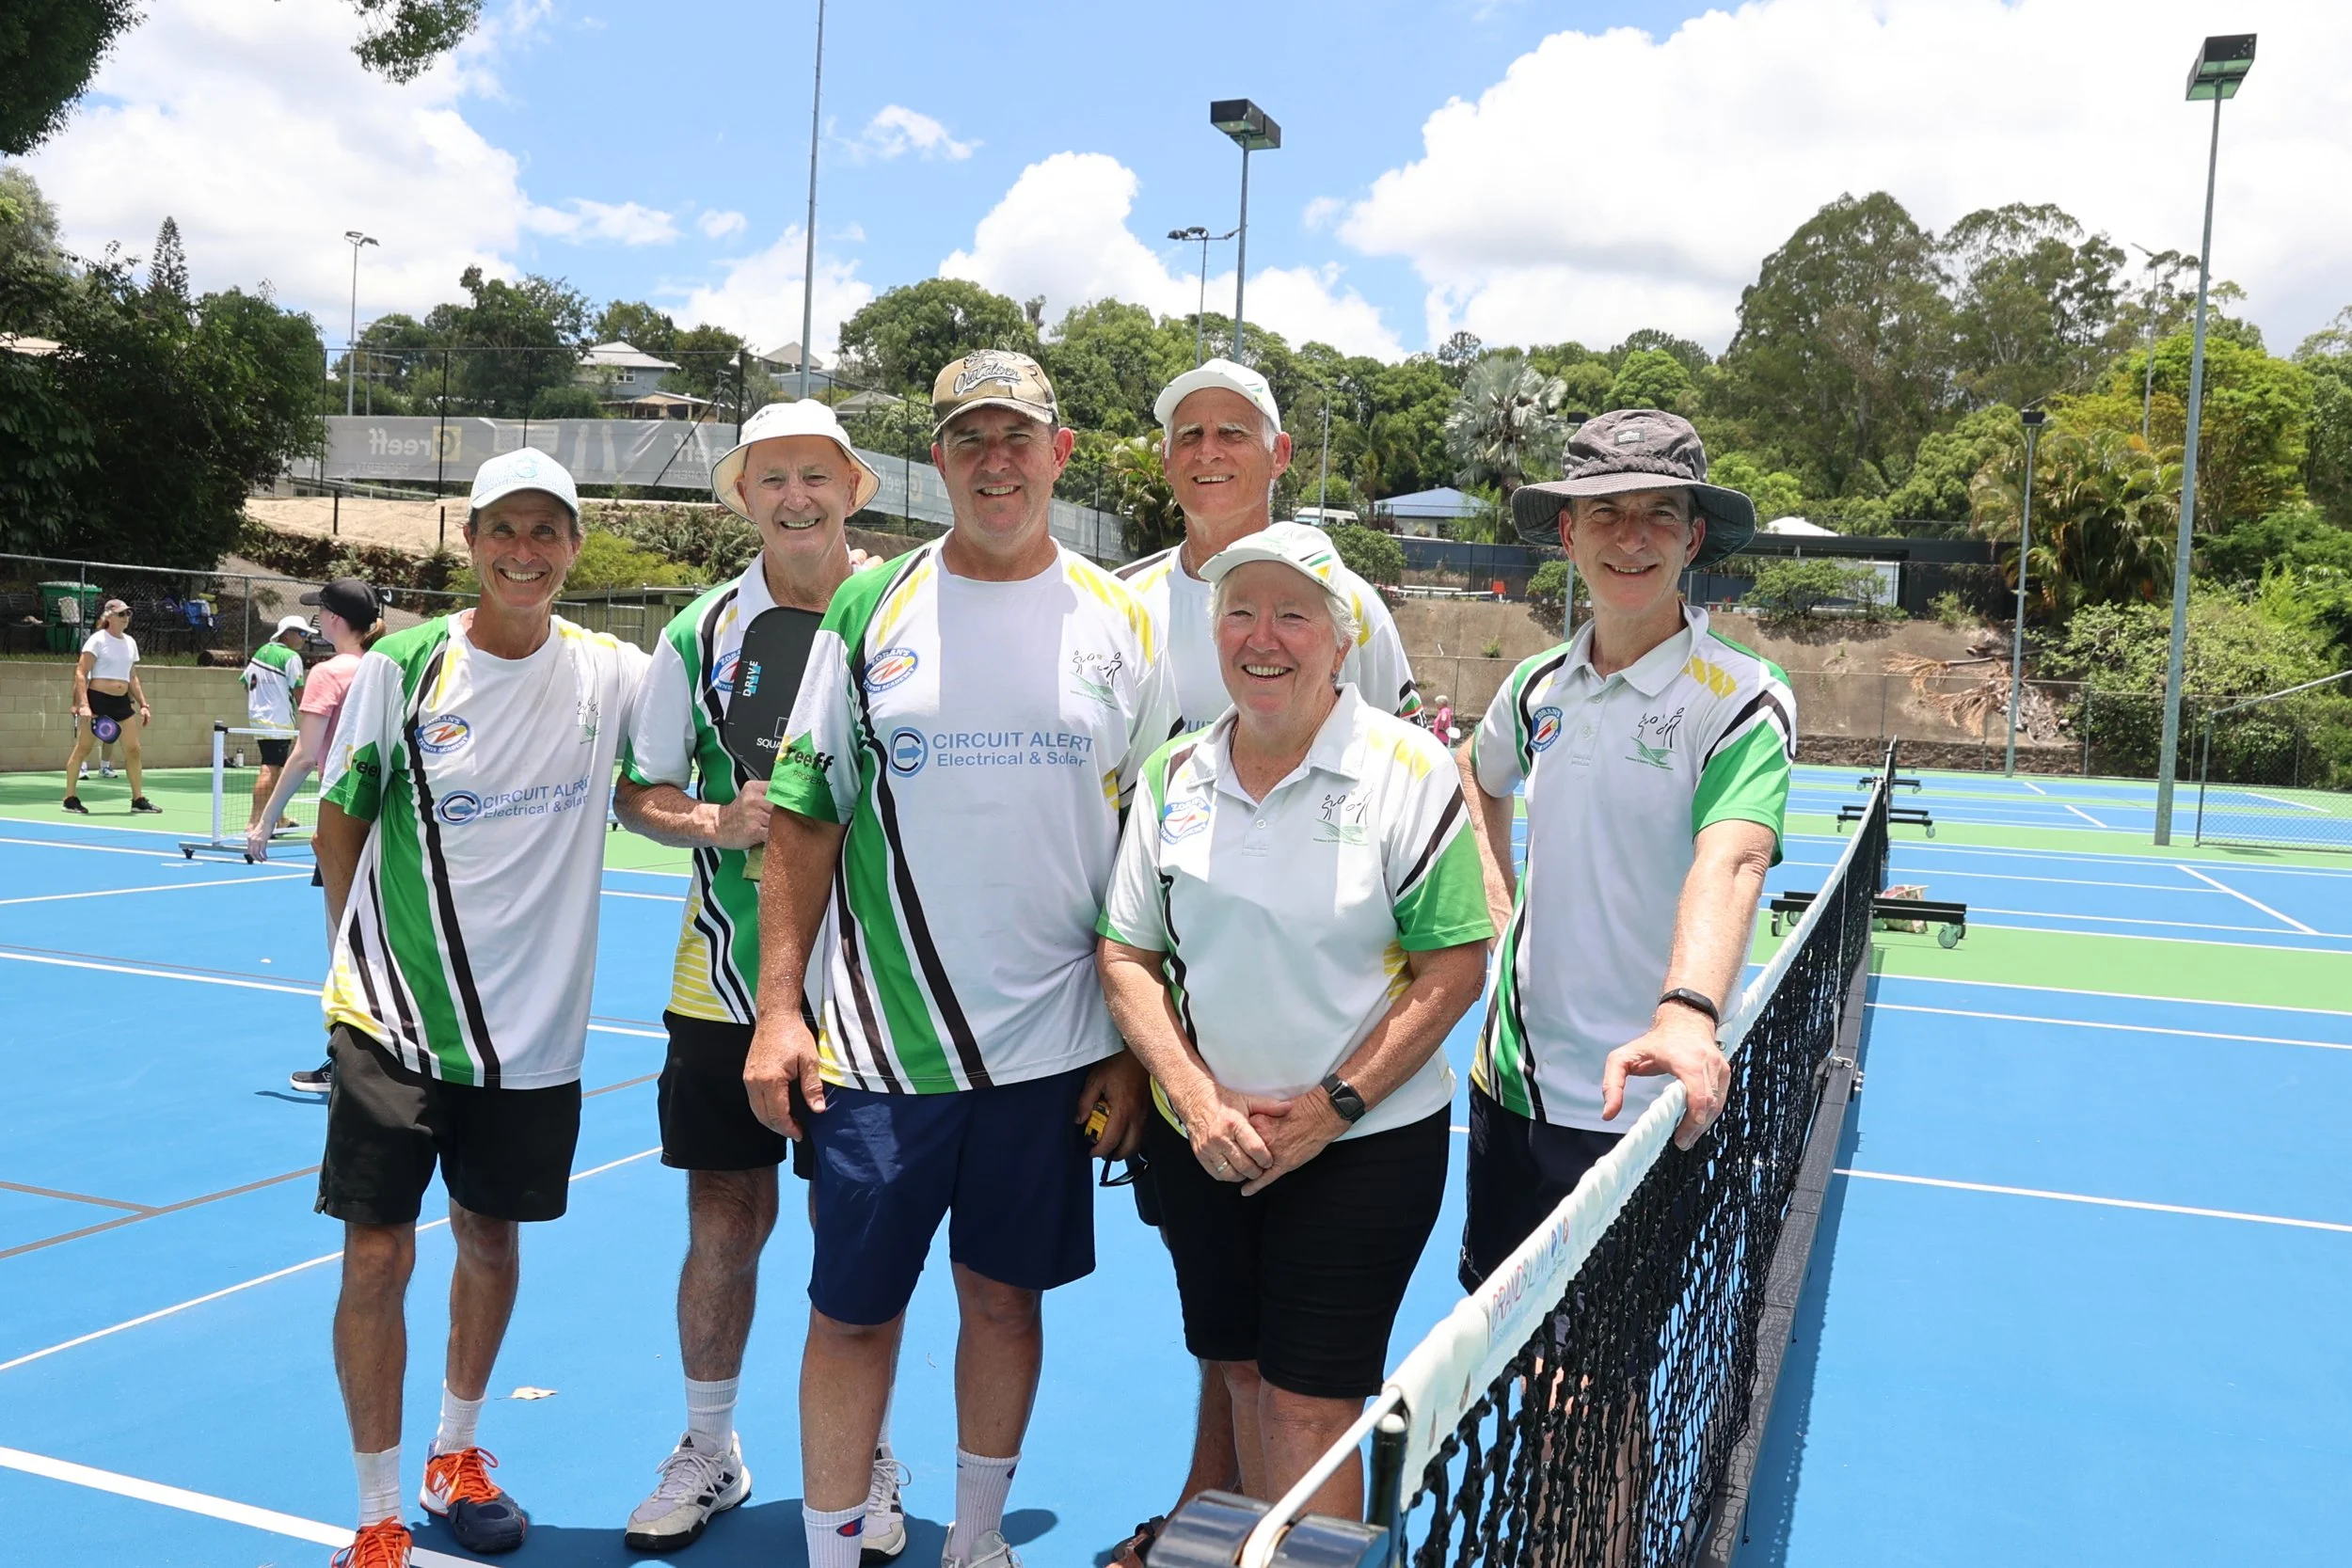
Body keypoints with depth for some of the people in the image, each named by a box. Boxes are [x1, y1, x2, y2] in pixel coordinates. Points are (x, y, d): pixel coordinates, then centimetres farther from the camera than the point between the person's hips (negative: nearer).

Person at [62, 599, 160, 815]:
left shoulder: (130, 642, 13)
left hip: (122, 702, 6)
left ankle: (138, 799, 8)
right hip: (97, 699, -6)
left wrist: (143, 704, 13)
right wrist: (83, 704, -22)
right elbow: (80, 673, -12)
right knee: (82, 748, -1)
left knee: (133, 750, 3)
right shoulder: (97, 640, -6)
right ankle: (70, 798, 7)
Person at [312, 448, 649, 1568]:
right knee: (377, 1259, 0)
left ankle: (454, 1459, 38)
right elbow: (340, 824, 3)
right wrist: (369, 958, 1)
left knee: (491, 1244, 16)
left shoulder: (609, 673, -3)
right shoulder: (402, 667, -6)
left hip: (534, 1027, 2)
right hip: (395, 1019, -2)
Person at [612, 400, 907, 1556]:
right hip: (726, 980, 1)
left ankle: (864, 1460, 28)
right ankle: (707, 1453, 31)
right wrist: (717, 823, -13)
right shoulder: (701, 632, 2)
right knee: (724, 1224, 9)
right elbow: (638, 793, 6)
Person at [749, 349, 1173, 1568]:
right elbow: (806, 820, 3)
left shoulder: (1121, 623, 2)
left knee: (1005, 1295, 14)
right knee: (852, 1311, 5)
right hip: (878, 1046, -1)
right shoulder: (869, 611, 1)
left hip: (1055, 1045, 1)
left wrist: (1137, 1045, 0)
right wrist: (778, 1007, -4)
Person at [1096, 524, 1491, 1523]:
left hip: (1363, 1145, -4)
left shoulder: (1410, 771, -10)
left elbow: (1454, 967, -11)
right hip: (1203, 1142, 4)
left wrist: (1331, 1109, -15)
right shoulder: (1174, 774, 1)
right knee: (1240, 1375, 16)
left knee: (1306, 1404, -1)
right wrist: (1196, 1099, -10)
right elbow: (1126, 955, 3)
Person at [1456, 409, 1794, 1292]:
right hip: (1509, 1080, 5)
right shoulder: (1540, 685, 4)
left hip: (1639, 1100, -5)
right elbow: (1479, 775, 26)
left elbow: (1730, 862, -31)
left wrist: (1687, 1012, -48)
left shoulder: (1741, 699, -14)